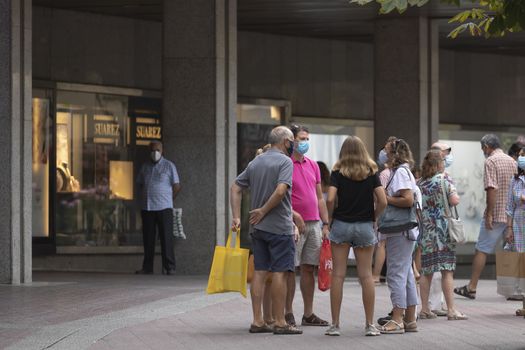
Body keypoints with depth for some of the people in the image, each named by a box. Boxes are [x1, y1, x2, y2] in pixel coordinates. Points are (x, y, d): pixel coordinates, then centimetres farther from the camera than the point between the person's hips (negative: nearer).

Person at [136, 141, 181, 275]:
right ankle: (147, 267, 11)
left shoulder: (169, 166, 2)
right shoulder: (145, 167, 15)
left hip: (164, 208, -4)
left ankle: (169, 267, -5)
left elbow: (177, 186, 2)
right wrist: (144, 198, 9)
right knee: (148, 239, 6)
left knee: (166, 238, -6)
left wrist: (167, 200, 4)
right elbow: (140, 184, 22)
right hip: (147, 208, 4)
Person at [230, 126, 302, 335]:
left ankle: (257, 321, 9)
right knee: (279, 272, -3)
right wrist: (263, 211, -12)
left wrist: (236, 217, 9)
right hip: (279, 227, -7)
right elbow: (280, 191, -22)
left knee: (259, 272, 8)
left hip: (257, 228, 7)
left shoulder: (255, 162, 13)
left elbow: (236, 188, 12)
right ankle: (279, 323, -1)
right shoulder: (285, 161, -9)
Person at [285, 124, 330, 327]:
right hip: (295, 224, -6)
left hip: (314, 224, 6)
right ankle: (288, 313, 3)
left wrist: (325, 224, 11)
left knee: (309, 269, 8)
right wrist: (294, 215, -20)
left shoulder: (313, 165, 15)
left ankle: (308, 314, 13)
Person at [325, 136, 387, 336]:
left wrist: (330, 217, 1)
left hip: (341, 224, -1)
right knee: (366, 275, 5)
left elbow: (330, 199, -15)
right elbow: (382, 201, -7)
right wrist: (373, 217, 9)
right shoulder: (371, 172, 1)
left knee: (338, 275, 1)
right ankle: (370, 325, 5)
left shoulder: (338, 172, -2)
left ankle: (335, 325, 1)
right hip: (364, 227, 1)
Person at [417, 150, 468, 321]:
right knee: (447, 270, -5)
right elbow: (454, 201, -13)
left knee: (426, 271, 10)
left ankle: (425, 309, 11)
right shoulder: (443, 179, -6)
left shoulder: (419, 183, 9)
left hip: (424, 230, 5)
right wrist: (455, 195, 7)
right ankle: (451, 309, -8)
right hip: (443, 230, -5)